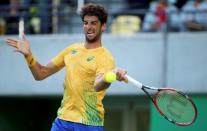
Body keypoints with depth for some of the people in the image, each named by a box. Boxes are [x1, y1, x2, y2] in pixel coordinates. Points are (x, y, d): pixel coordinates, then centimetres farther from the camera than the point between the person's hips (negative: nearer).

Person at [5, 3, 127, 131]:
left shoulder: (105, 57, -10)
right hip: (63, 120, 5)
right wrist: (28, 54, -5)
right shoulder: (72, 50, 11)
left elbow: (97, 86, -30)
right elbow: (41, 74, 13)